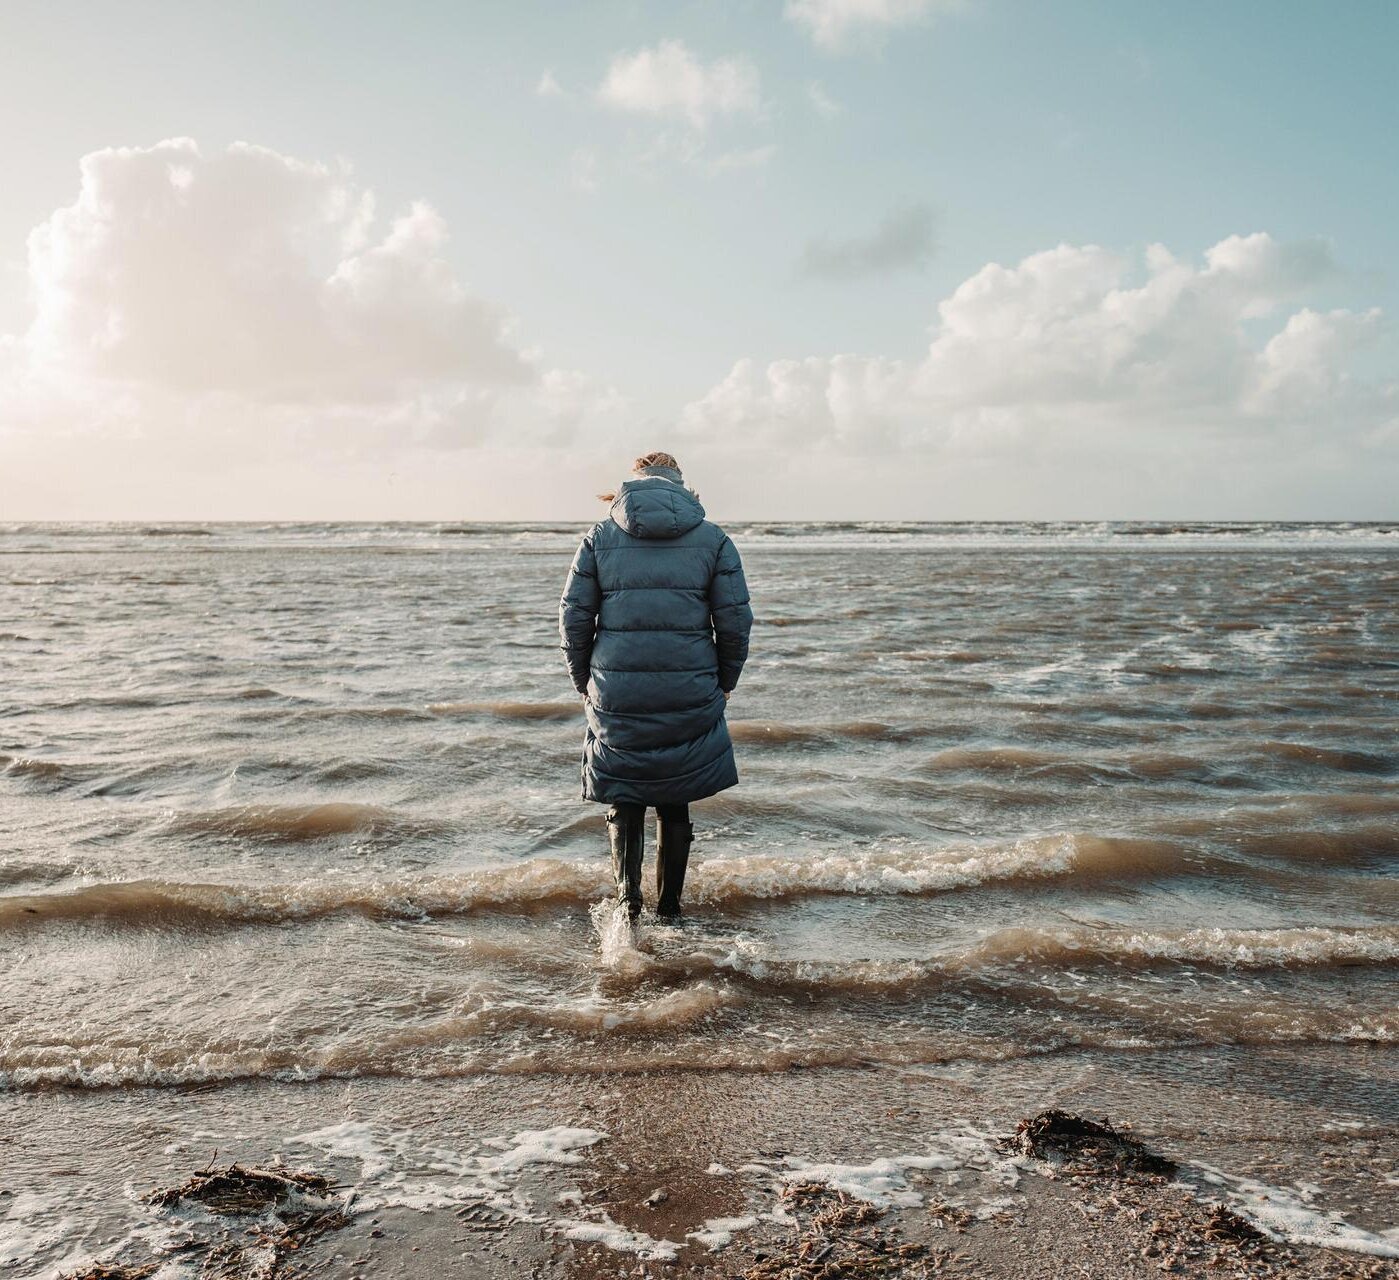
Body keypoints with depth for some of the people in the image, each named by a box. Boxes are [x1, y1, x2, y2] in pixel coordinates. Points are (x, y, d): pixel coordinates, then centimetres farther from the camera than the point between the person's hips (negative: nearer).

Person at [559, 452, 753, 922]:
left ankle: (627, 892, -4)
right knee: (675, 805, 15)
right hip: (691, 697, 0)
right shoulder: (713, 539, 2)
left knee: (623, 801, 15)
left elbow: (574, 619, 2)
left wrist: (585, 682, 15)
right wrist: (724, 683, 14)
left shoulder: (600, 536, 3)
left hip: (616, 695, 0)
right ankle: (669, 911, 20)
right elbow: (735, 622, 0)